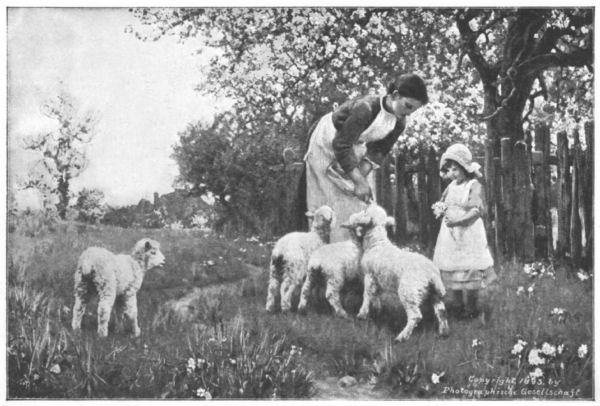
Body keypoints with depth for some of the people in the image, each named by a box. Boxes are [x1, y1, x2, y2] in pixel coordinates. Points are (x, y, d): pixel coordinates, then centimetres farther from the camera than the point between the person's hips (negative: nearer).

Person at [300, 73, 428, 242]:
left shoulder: (399, 122, -13)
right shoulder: (365, 108, -36)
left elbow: (379, 151, -4)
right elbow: (341, 146, -34)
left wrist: (364, 174, -21)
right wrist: (358, 181, -33)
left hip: (356, 152, 7)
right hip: (328, 146, -6)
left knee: (362, 203, -1)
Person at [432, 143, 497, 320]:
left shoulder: (474, 186, -10)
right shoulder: (451, 186, 10)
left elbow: (478, 210, -19)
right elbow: (443, 204, 23)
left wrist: (458, 220, -25)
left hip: (468, 233, -6)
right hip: (450, 234, 7)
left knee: (469, 270, -2)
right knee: (449, 269, 9)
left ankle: (472, 307, 12)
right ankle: (456, 303, 23)